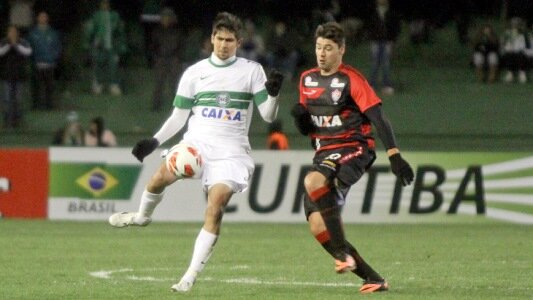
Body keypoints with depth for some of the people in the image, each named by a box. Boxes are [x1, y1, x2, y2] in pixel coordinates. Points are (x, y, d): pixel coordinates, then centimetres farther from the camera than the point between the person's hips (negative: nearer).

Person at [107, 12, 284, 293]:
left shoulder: (252, 71, 6)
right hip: (197, 141, 1)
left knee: (215, 206, -19)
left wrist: (273, 93, -18)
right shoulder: (195, 73, 10)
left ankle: (191, 276, -14)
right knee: (161, 175, -25)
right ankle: (142, 216, 8)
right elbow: (178, 116, 15)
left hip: (231, 150, -1)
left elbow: (268, 115, 2)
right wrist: (154, 141, 2)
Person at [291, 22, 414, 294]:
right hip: (323, 153, 7)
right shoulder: (307, 79, 13)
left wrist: (394, 156, -23)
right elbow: (306, 129, 21)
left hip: (352, 150, -7)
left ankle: (343, 252, -30)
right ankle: (373, 279, -2)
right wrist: (299, 116, -3)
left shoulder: (351, 80, -7)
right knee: (317, 226, -9)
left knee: (313, 181, -37)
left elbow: (378, 118, -13)